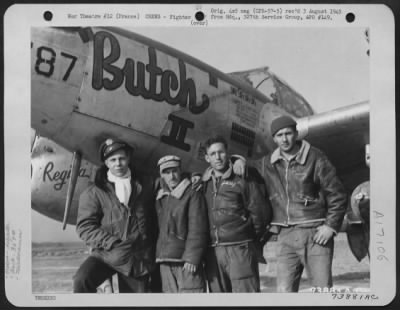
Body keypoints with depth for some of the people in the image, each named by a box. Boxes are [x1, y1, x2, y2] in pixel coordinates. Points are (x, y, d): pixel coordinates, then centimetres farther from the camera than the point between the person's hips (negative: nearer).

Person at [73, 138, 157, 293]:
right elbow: (85, 226, -4)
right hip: (106, 254, -2)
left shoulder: (145, 186, 11)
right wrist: (113, 243, -13)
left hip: (138, 256, 2)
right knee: (81, 280, -26)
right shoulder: (94, 192, 4)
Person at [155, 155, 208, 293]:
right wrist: (158, 256, 13)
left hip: (187, 260, -6)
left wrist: (192, 258, -17)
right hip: (165, 261, 6)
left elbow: (197, 229, -11)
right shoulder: (160, 198, 17)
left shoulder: (192, 194, -5)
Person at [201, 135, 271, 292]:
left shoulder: (241, 179, 0)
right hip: (212, 251, 4)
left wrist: (249, 237, 7)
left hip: (240, 249, -4)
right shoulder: (203, 183, 13)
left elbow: (260, 212, 0)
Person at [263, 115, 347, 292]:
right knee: (284, 291, -1)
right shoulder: (269, 163, 9)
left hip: (316, 233, -3)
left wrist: (331, 225, -8)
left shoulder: (315, 158, -4)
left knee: (323, 289, -1)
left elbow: (338, 195, -2)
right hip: (286, 236, 3)